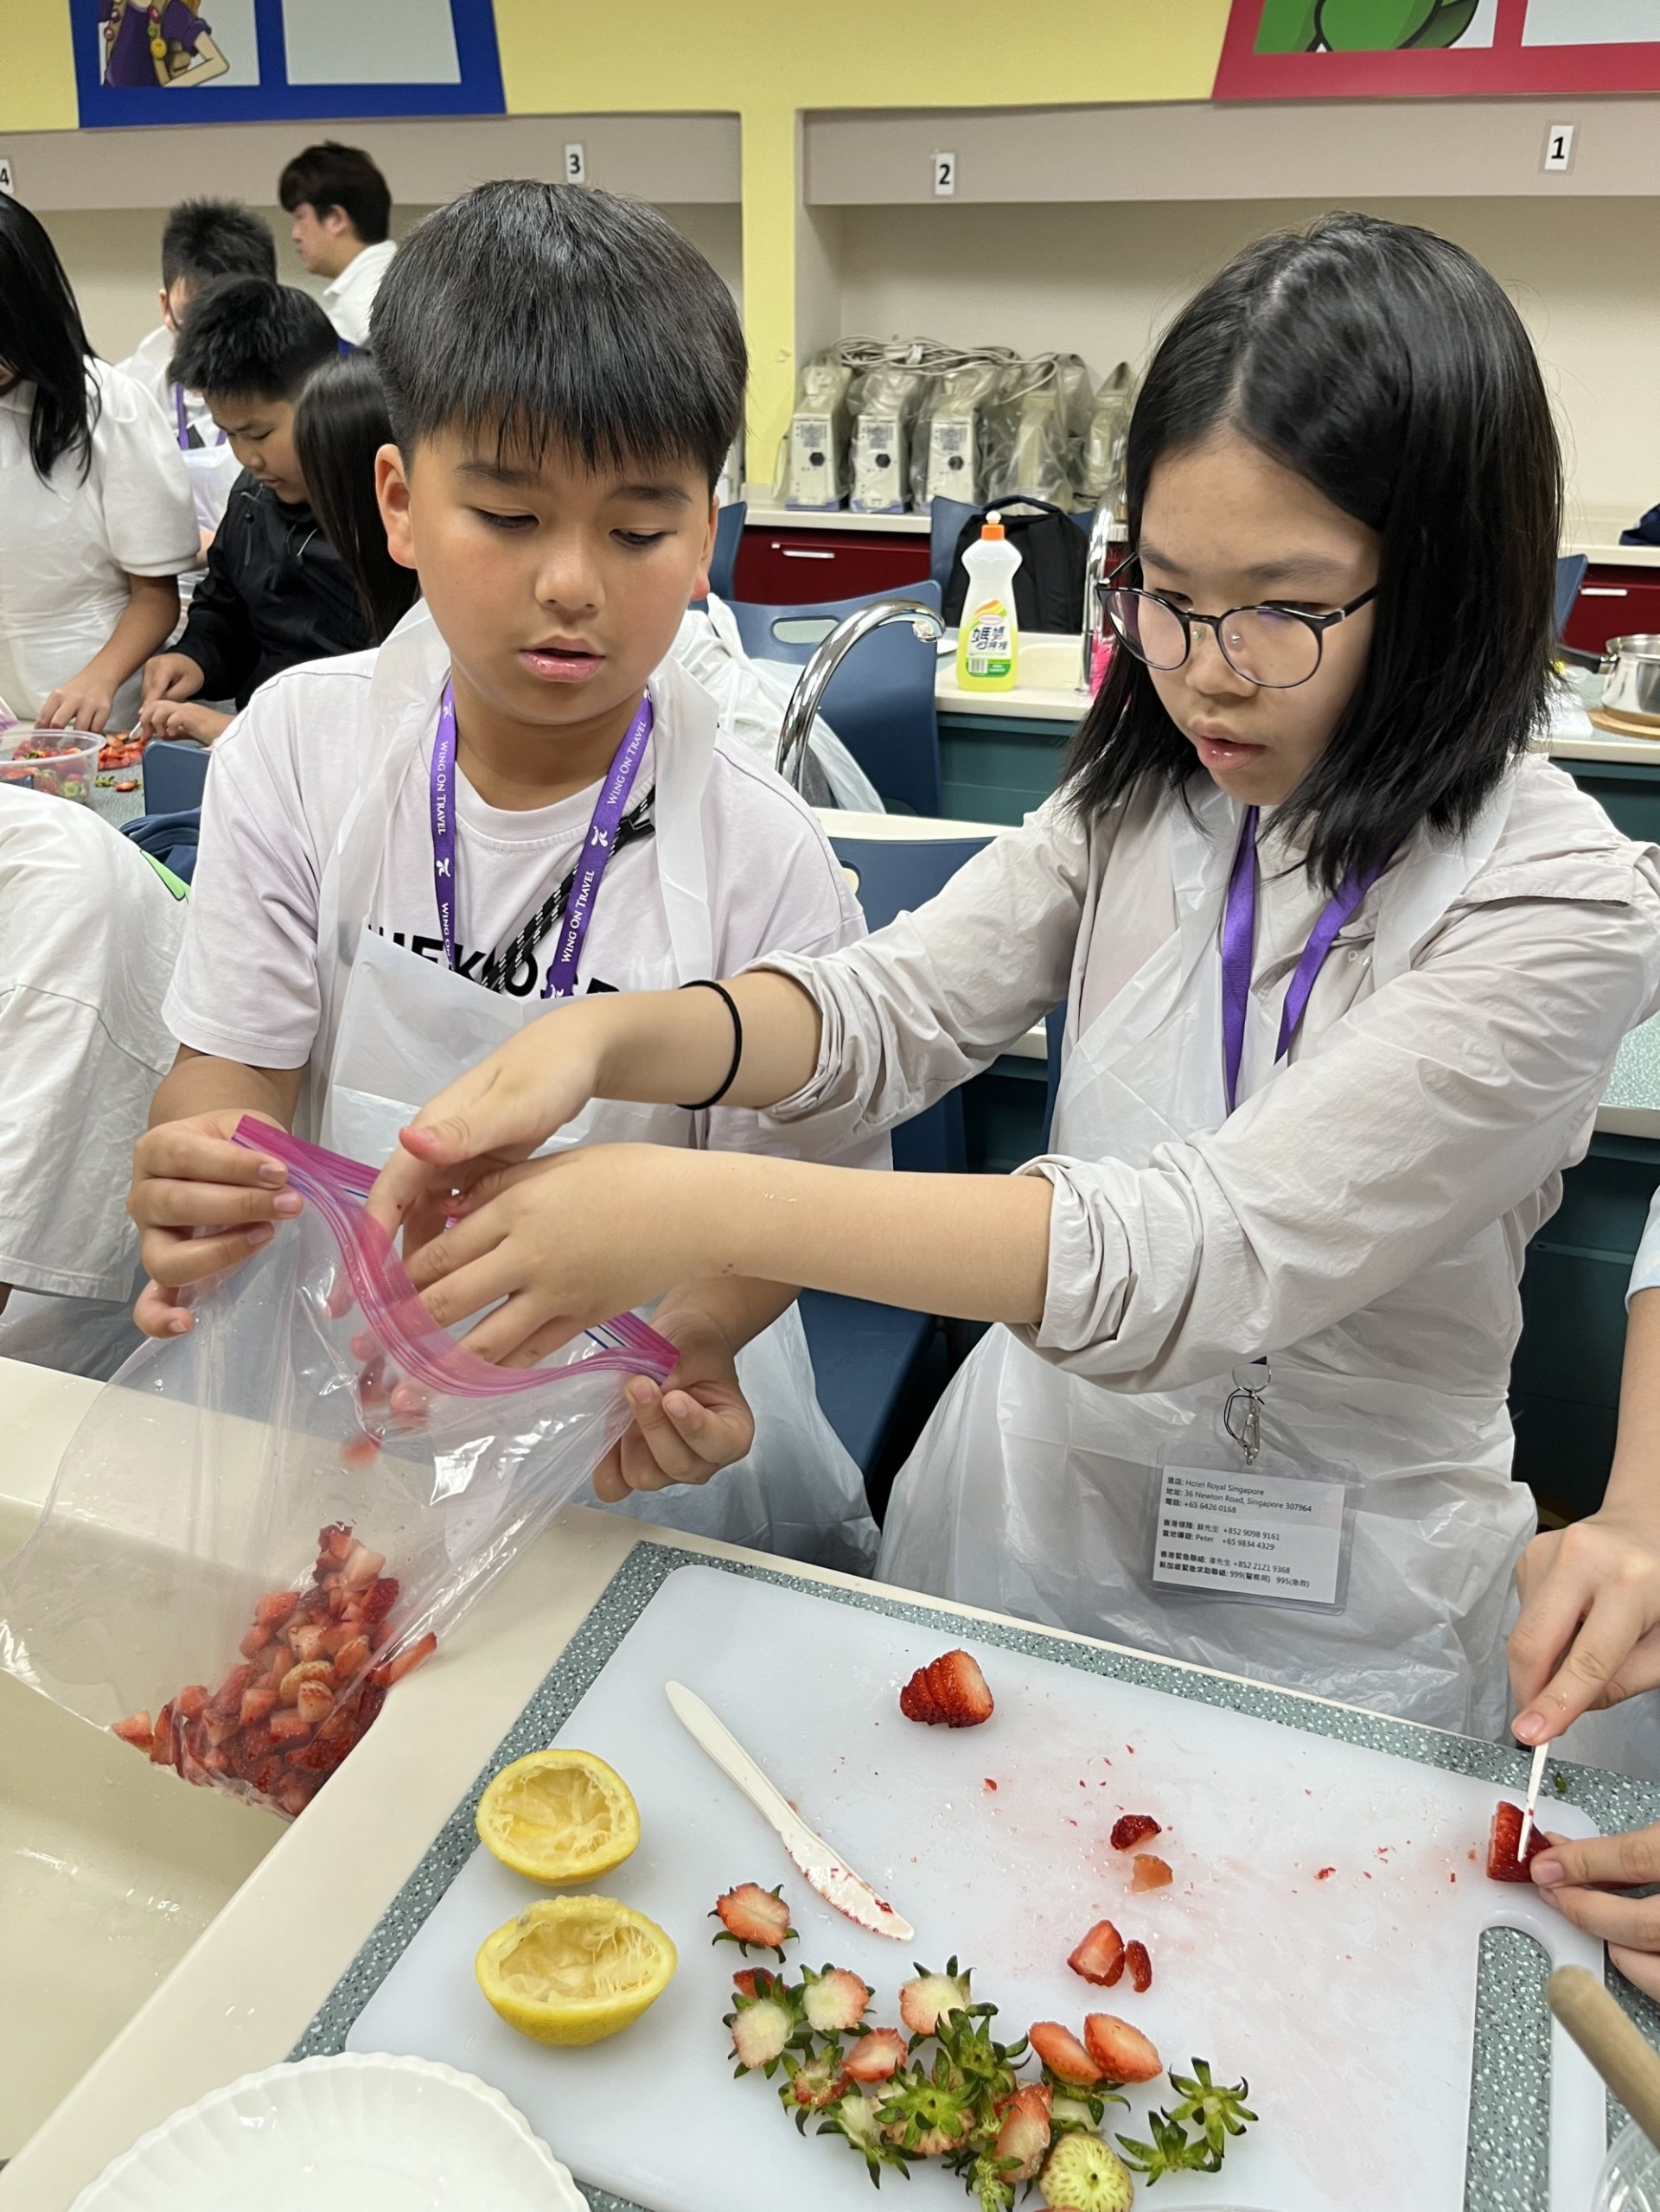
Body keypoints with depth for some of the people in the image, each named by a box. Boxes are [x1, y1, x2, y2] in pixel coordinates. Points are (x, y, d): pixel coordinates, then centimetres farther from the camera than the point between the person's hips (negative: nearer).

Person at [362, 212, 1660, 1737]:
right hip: (1015, 1498, 5)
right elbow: (899, 1005, -10)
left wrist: (706, 1213, -37)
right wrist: (605, 1037, -30)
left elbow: (1221, 1252, -31)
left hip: (1324, 1631, -4)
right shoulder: (1143, 791, -3)